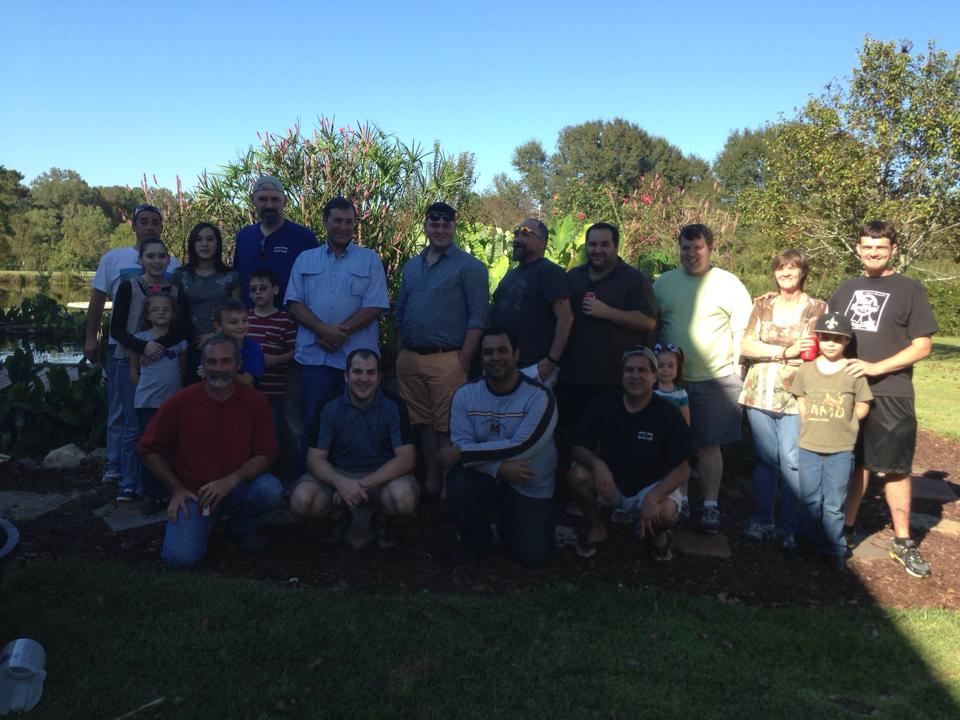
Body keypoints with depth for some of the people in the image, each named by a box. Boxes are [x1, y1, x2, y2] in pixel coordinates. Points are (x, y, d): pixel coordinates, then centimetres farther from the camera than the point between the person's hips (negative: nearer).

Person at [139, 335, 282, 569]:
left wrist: (230, 481, -24)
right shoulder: (181, 402, -11)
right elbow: (150, 450, 0)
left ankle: (241, 528, 4)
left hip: (236, 488, 2)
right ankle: (201, 527, 13)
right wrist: (177, 490, -8)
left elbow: (264, 455, -9)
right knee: (181, 557, -24)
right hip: (192, 493, -1)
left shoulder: (255, 400, -10)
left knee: (270, 489, -30)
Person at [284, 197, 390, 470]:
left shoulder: (370, 259, 5)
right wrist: (324, 330, -12)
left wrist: (341, 332, -13)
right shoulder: (305, 259, 13)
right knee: (312, 423, 5)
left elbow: (374, 307, -4)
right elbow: (295, 303, 4)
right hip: (314, 355, 2)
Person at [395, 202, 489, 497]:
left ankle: (445, 485, 8)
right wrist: (399, 354, 13)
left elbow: (478, 316, -9)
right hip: (410, 359, 6)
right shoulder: (411, 266, 16)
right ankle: (429, 480, 23)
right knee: (423, 422, 12)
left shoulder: (469, 266, -3)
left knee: (446, 425, -2)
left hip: (446, 359, -6)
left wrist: (464, 359, -14)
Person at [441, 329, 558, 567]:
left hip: (531, 488, -1)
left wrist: (461, 453, -25)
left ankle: (507, 522, 24)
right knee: (458, 484, -30)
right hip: (488, 477, 2)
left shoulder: (539, 396, -18)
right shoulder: (465, 395, -8)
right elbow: (461, 445, -13)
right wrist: (500, 468, -30)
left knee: (533, 556, -13)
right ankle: (476, 540, 2)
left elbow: (520, 447, -27)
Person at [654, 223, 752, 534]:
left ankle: (710, 505, 16)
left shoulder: (729, 284, -1)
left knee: (708, 445, 5)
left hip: (716, 378, -2)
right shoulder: (663, 283, 6)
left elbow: (742, 330, 1)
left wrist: (735, 366, -4)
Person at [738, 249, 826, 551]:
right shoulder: (762, 305, 8)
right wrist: (785, 351, -11)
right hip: (760, 393, 2)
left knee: (792, 460, -5)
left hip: (795, 396, -2)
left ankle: (793, 529, 5)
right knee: (764, 458, 7)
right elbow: (746, 346, 0)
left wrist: (767, 352, -11)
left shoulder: (818, 308, 3)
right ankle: (762, 521, 17)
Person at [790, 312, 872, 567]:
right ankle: (810, 546, 25)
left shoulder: (854, 371, -5)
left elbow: (862, 406, 2)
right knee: (810, 501, 11)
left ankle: (834, 551, 18)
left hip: (841, 449, -2)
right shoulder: (806, 369, 1)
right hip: (808, 446, 2)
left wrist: (842, 423, -3)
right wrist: (813, 425, 0)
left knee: (834, 504, 4)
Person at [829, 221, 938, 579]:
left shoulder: (909, 290, -1)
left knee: (895, 469, 3)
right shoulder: (846, 290, 12)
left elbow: (923, 345, -6)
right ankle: (845, 528, 24)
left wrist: (877, 367, -17)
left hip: (891, 396, -3)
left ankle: (903, 542, 14)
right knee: (854, 463, 12)